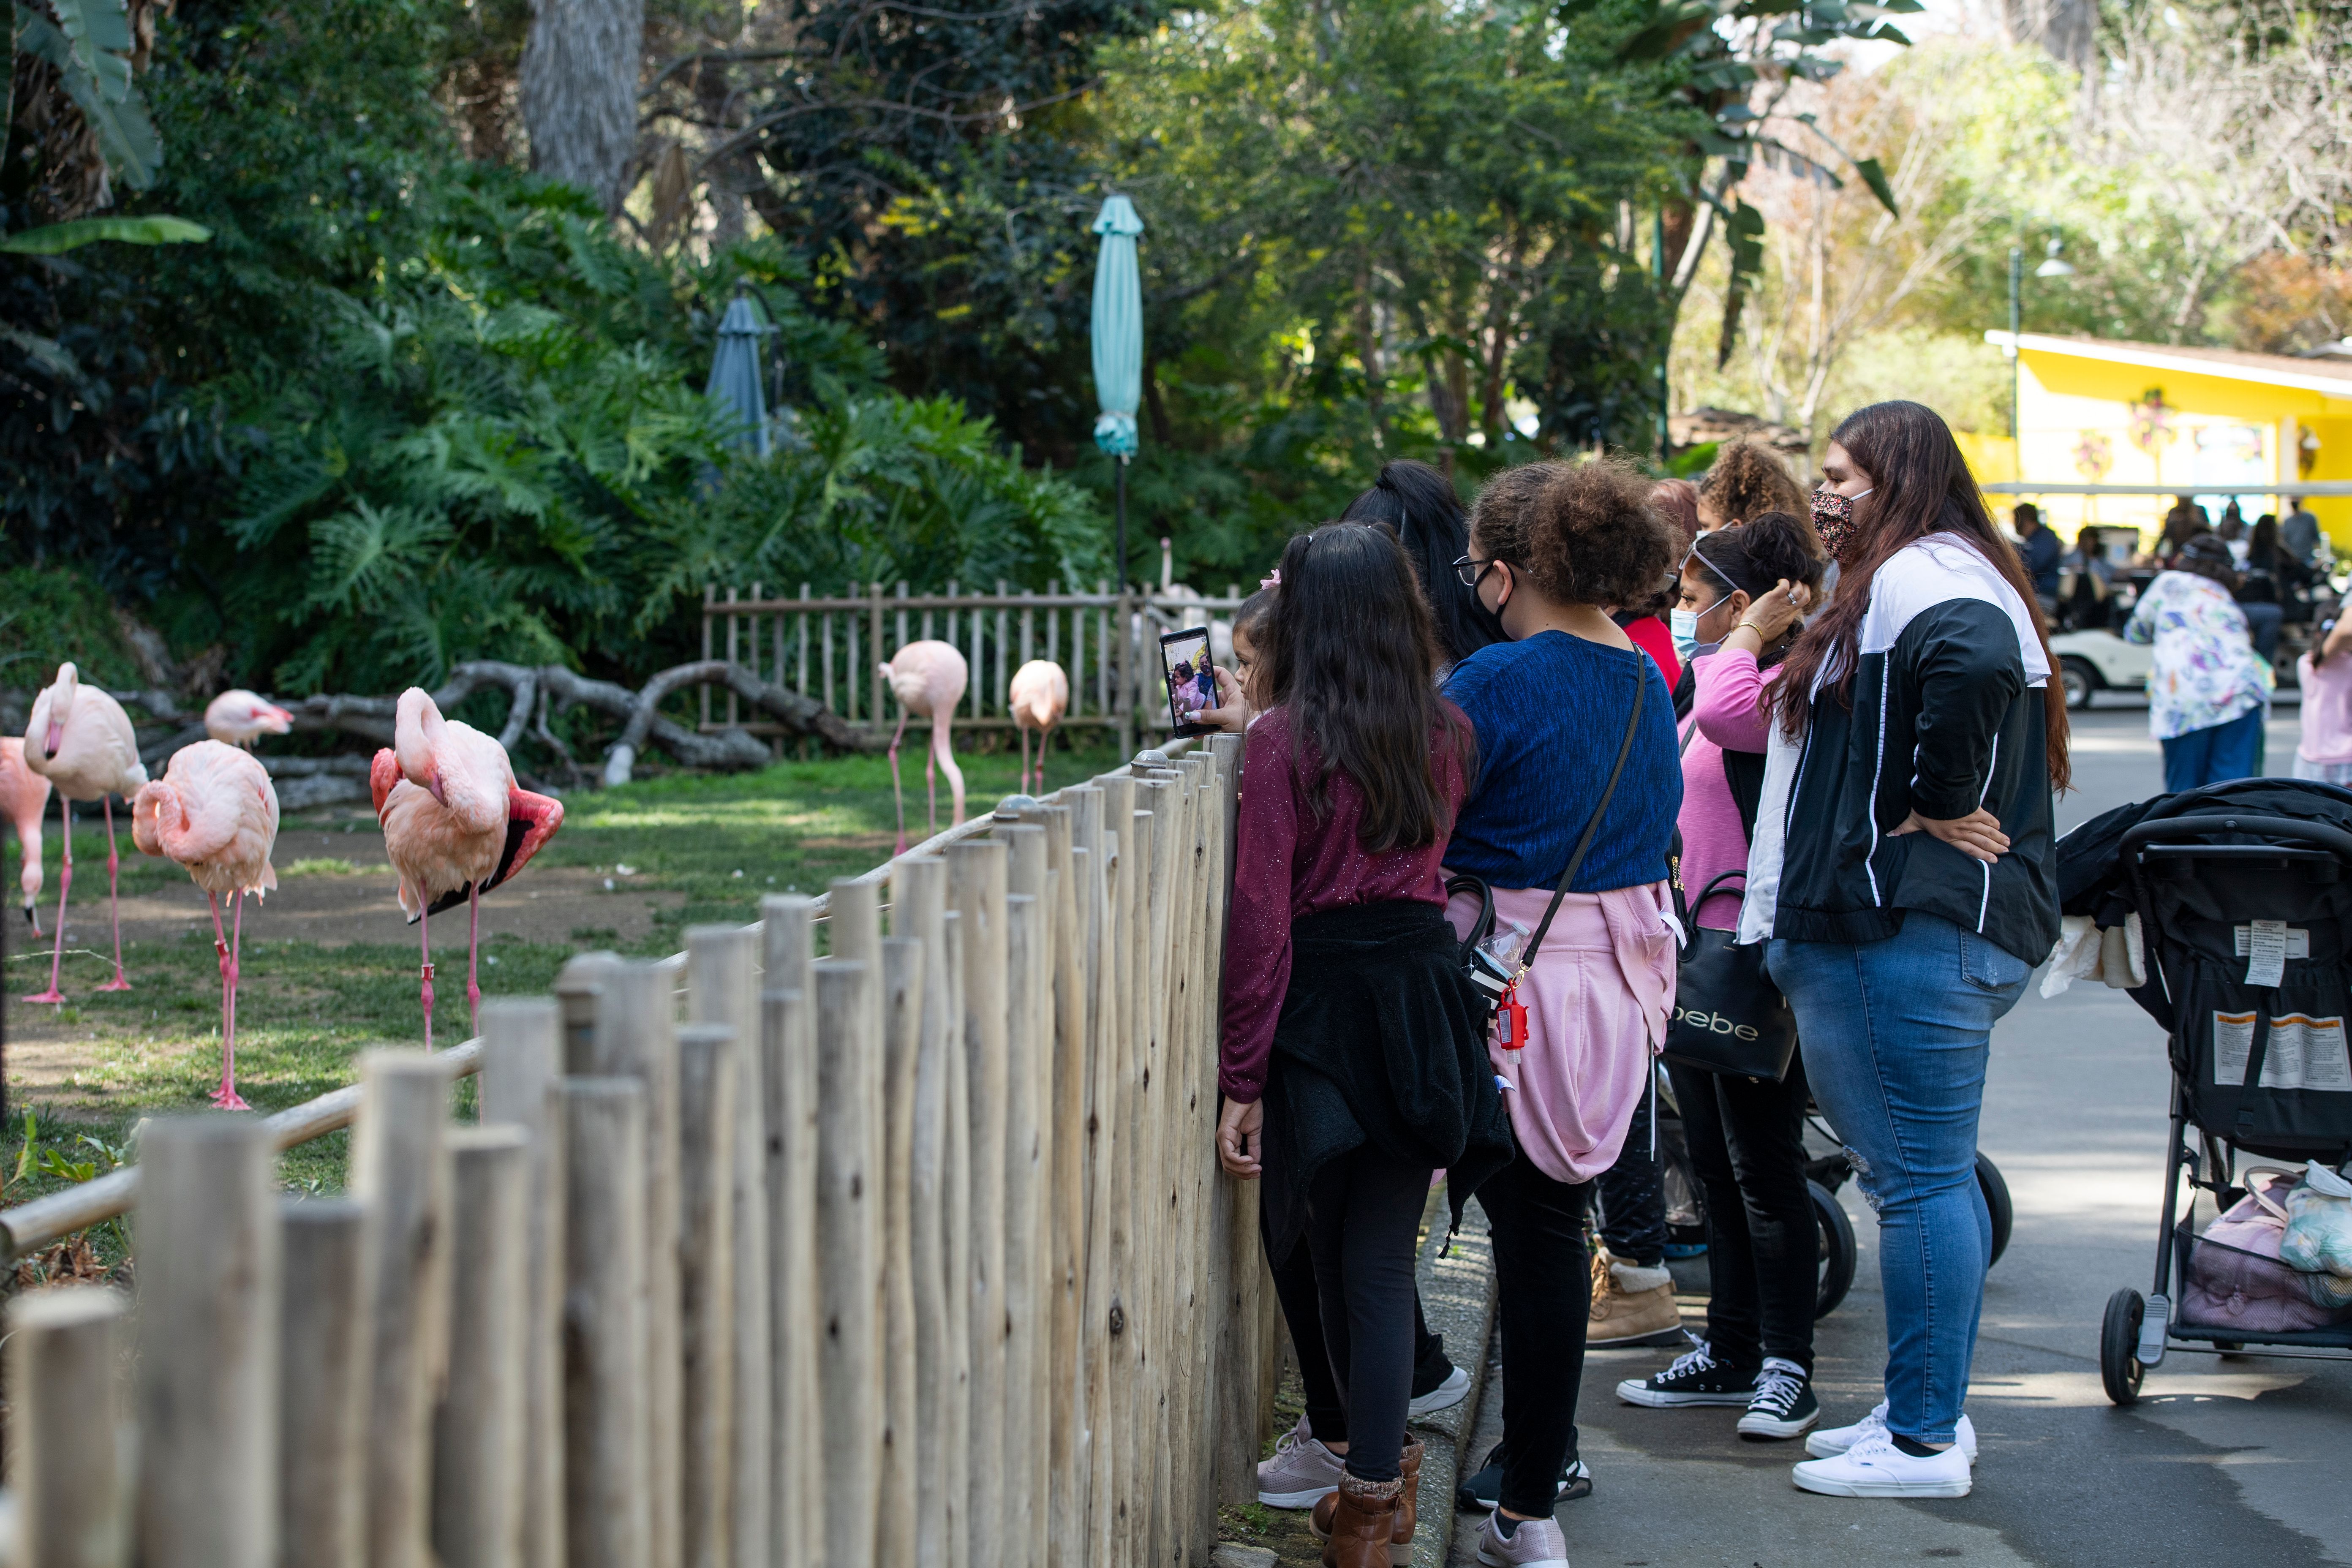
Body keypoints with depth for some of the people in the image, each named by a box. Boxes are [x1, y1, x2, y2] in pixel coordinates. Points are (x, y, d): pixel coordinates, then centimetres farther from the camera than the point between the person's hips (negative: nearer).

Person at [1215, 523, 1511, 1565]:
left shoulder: (1282, 742, -8)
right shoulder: (1448, 734, 4)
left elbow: (1260, 921, -11)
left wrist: (1243, 1079, -8)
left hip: (1321, 1003, -3)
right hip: (1424, 989, 3)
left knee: (1336, 1257, 12)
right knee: (1381, 1261, 7)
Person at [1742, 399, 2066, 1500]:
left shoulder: (1922, 577, -12)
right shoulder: (1900, 582, 23)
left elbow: (1977, 665, -33)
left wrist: (1932, 805, -22)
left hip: (1914, 930, -11)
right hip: (1909, 926, 11)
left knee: (1917, 1178, -8)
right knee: (1928, 1173, 15)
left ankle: (1923, 1443, -5)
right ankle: (1928, 1410, 22)